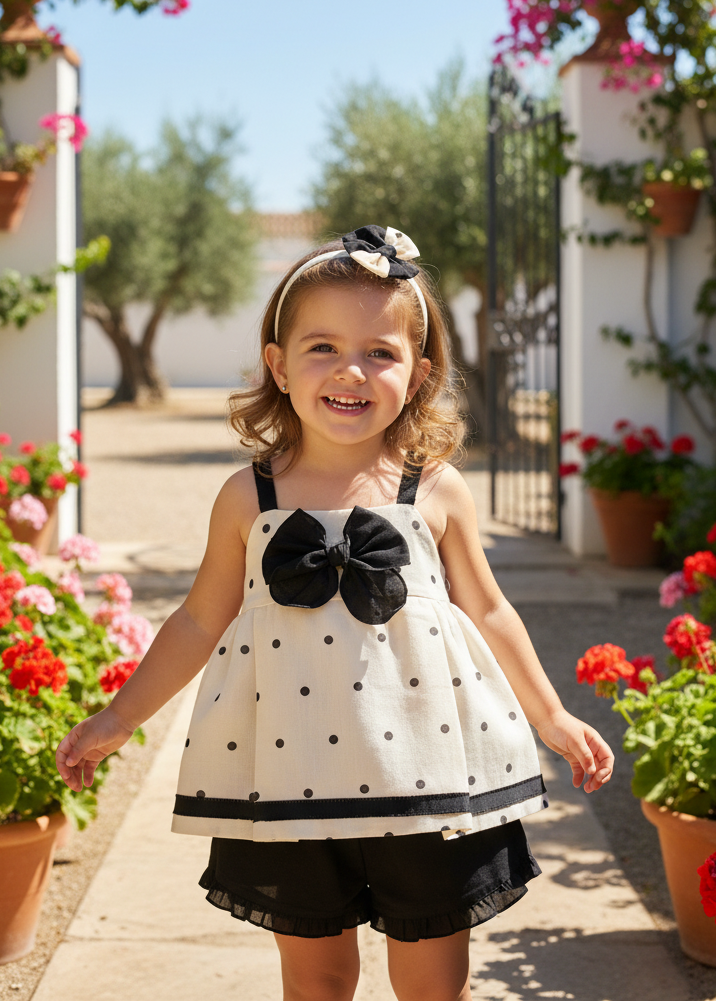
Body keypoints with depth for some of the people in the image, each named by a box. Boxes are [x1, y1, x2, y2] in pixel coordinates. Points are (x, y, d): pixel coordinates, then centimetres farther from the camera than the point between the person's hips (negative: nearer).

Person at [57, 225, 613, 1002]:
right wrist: (119, 719, 10)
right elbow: (200, 624, 8)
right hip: (292, 788, 1)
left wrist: (551, 717, 13)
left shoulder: (437, 492, -3)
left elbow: (487, 612, 9)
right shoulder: (249, 499, -2)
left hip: (421, 774, 0)